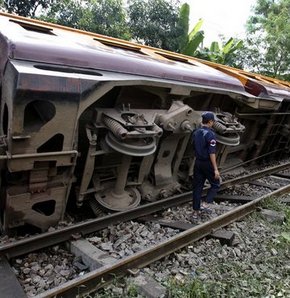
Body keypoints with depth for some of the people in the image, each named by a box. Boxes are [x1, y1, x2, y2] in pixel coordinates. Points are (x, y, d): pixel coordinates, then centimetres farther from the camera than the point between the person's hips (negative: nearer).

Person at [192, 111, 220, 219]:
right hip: (208, 163, -6)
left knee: (197, 187, 10)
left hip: (198, 163, 6)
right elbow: (212, 153, -20)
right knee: (215, 185, 14)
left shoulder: (195, 133, 5)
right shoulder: (210, 134, -17)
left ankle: (196, 211, 15)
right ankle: (205, 204, 2)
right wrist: (215, 169, -18)